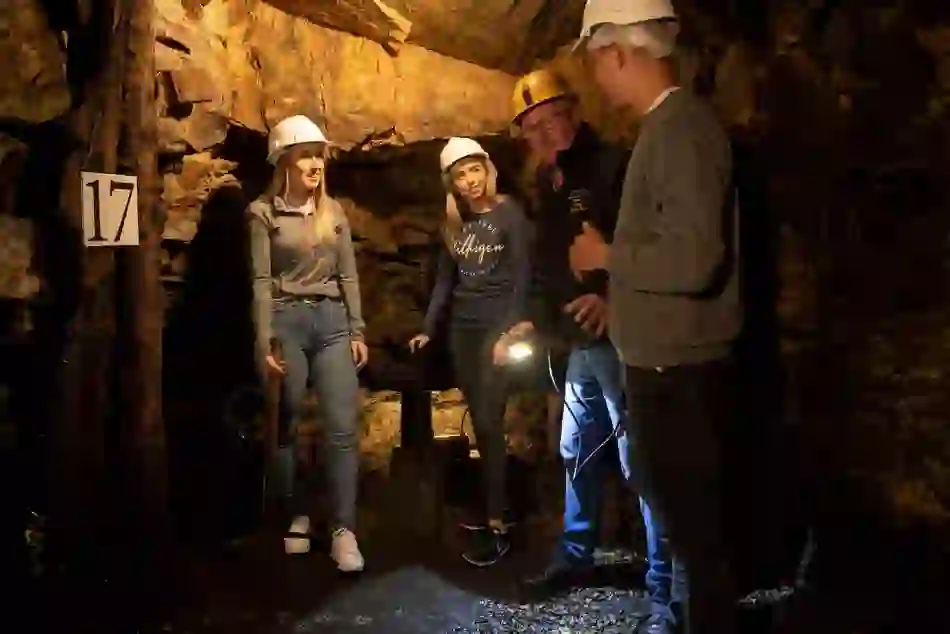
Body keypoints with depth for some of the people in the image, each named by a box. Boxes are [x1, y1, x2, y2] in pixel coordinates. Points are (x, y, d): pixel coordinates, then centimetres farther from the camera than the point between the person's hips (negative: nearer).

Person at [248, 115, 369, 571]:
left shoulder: (334, 212, 11)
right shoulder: (264, 212, -1)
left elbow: (348, 276, 12)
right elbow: (262, 281, -6)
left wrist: (357, 332, 7)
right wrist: (266, 343, -11)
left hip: (331, 321, 3)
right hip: (287, 321, -3)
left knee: (343, 427, -7)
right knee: (286, 427, 6)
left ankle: (344, 531, -4)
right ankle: (295, 517, 22)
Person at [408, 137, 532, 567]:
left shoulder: (510, 214, -7)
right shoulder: (454, 222, 11)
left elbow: (522, 278, -11)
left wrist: (510, 331, -19)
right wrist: (428, 329, 11)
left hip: (497, 325, -6)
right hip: (461, 328, 6)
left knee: (488, 422, -11)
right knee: (480, 423, 8)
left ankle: (497, 526, -8)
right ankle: (496, 503, 18)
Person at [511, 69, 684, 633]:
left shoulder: (614, 167, -13)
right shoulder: (550, 183, 14)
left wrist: (613, 297, -36)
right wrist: (537, 322, 19)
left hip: (620, 343, -9)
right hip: (581, 345, 9)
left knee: (640, 463, -6)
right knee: (578, 454, 20)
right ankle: (576, 556, 38)